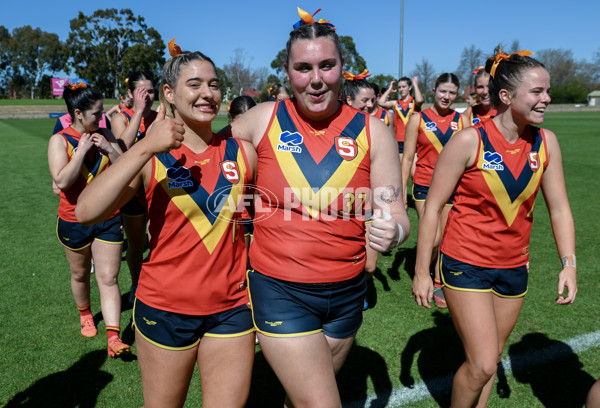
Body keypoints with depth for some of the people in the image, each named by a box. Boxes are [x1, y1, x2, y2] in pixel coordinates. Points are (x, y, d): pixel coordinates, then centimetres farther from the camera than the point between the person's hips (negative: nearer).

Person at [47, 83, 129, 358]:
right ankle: (85, 314, 46)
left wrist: (109, 149, -15)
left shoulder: (105, 136, 2)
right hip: (74, 221, -1)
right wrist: (82, 149, -20)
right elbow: (62, 181, -21)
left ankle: (114, 338, -3)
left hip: (108, 220, 1)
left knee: (109, 278, -3)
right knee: (80, 274, 18)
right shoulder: (59, 140, -8)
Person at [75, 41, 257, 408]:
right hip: (165, 308, -1)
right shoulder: (151, 157, -7)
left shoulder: (243, 153, -1)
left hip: (232, 309, 2)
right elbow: (87, 211, -23)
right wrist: (145, 147, -27)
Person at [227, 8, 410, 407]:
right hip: (280, 291, -2)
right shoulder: (263, 120, -7)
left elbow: (395, 214, -5)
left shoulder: (373, 131, -5)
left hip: (347, 293, 3)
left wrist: (392, 231, -26)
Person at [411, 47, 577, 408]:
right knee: (482, 365, -7)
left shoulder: (546, 142, -1)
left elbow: (559, 207, 7)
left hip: (514, 268, 5)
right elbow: (433, 207, -12)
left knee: (491, 359, 16)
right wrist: (421, 272, -11)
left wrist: (569, 263, -3)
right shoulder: (469, 140, -15)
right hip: (466, 265, -5)